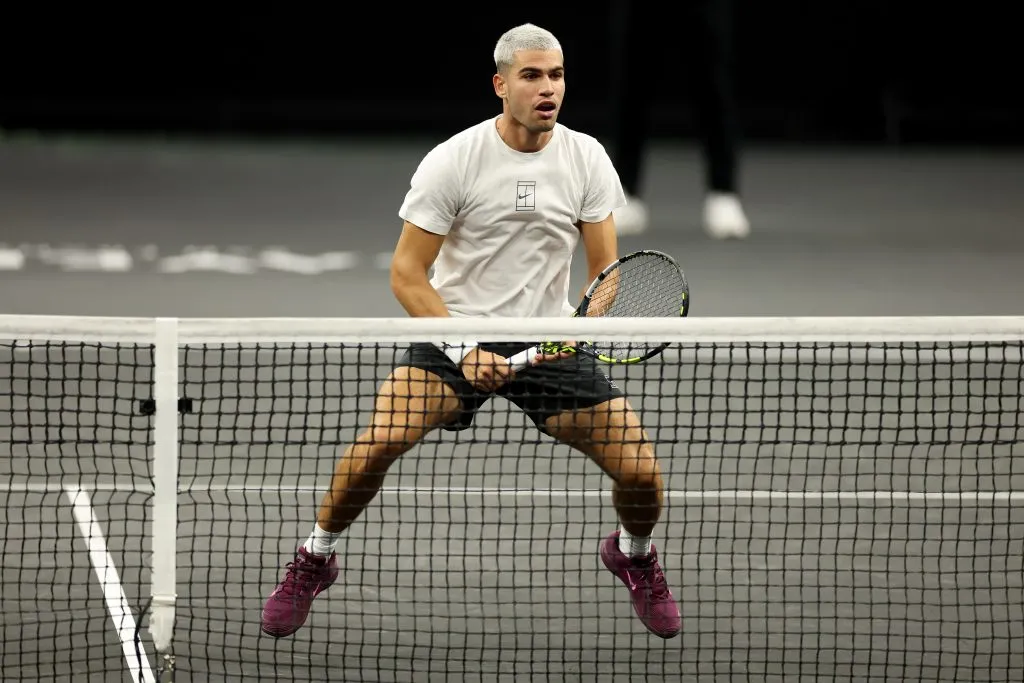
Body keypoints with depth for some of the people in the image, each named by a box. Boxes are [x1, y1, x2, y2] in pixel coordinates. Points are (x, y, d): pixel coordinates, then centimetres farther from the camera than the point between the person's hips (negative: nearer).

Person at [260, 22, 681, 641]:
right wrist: (463, 350, -23)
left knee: (641, 472, -9)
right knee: (379, 441, -27)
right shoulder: (452, 161, -13)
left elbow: (605, 270, -1)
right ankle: (316, 560, 0)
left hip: (550, 343, 2)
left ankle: (633, 554, 29)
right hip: (456, 335, -2)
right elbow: (407, 274, -11)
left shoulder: (587, 159, -4)